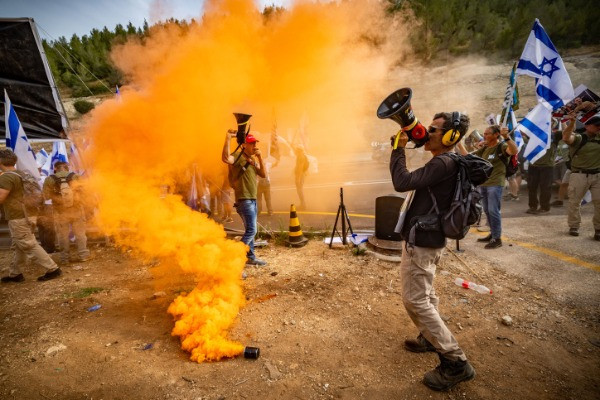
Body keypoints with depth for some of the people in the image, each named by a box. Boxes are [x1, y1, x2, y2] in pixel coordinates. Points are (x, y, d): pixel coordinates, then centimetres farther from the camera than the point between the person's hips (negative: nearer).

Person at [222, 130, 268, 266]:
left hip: (253, 199, 9)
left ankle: (251, 257, 26)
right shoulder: (238, 156, -11)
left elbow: (263, 175, 8)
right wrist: (227, 139, -32)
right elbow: (226, 159, -33)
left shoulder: (253, 160, 16)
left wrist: (260, 158, 0)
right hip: (244, 199, -9)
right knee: (251, 230, -13)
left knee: (250, 230, 15)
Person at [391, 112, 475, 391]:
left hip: (421, 242, -11)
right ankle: (431, 338, 40)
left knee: (415, 300, -5)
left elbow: (402, 183, -28)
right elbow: (411, 181, 16)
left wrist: (399, 148, -19)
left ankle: (455, 362, 5)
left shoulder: (443, 164, -22)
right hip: (425, 240, 11)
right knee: (425, 294, 22)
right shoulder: (445, 163, 11)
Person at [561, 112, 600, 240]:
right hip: (579, 175, -4)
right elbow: (566, 138, -25)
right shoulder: (578, 138, -3)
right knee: (574, 202, 4)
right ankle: (574, 226, 19)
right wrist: (571, 123, -37)